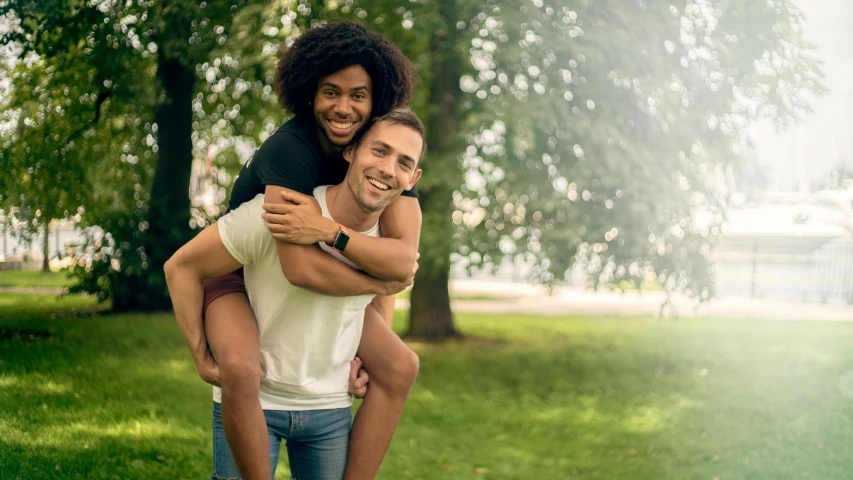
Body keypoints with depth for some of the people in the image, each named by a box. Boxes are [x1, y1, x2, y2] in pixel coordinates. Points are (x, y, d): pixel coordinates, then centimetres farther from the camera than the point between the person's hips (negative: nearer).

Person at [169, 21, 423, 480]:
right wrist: (381, 282, -26)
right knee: (240, 368, -36)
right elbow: (301, 266, -41)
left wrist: (329, 231, -42)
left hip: (313, 282, 6)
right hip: (237, 273, -6)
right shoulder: (289, 149, -32)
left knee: (401, 366, -6)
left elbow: (405, 258, -26)